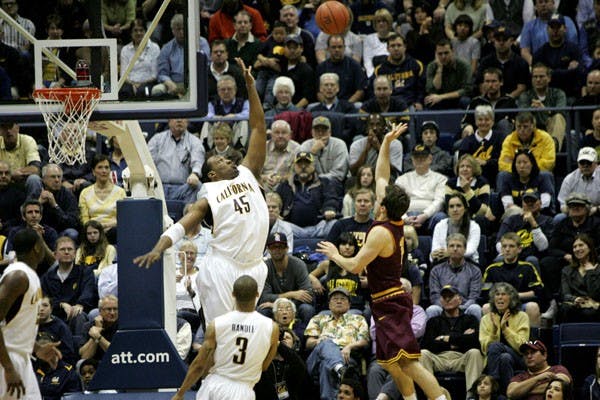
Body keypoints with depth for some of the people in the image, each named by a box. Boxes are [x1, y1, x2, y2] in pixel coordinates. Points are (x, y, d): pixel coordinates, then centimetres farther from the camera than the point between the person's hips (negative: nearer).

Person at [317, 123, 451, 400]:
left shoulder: (381, 232, -18)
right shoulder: (395, 225, 7)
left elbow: (355, 266, -17)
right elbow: (381, 177, 17)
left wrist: (334, 255, 1)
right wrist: (386, 144, 15)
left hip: (390, 304, -10)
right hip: (388, 302, 10)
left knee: (408, 362, -21)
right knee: (390, 362, 18)